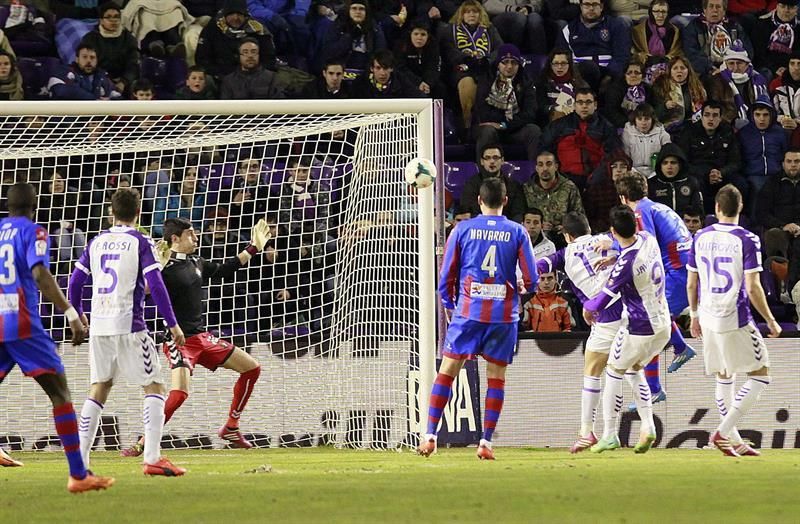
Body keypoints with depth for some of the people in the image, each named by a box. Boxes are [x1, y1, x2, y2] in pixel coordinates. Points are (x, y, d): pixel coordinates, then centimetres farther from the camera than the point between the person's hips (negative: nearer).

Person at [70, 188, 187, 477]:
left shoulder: (96, 242, 10)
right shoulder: (140, 242, -4)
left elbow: (75, 282, 13)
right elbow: (156, 285, -12)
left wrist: (77, 315, 29)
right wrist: (173, 324, -8)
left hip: (99, 325, 5)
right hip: (129, 326, -5)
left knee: (99, 388, 13)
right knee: (153, 386, 1)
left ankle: (80, 459, 7)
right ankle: (152, 458, -11)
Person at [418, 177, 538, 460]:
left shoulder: (463, 229, 3)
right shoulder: (517, 232, 3)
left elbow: (446, 277, 4)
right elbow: (530, 281, 1)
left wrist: (449, 307, 18)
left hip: (468, 310, 0)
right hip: (504, 314, 0)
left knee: (447, 371, 3)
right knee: (497, 376, 7)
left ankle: (430, 436, -4)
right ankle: (486, 442, 3)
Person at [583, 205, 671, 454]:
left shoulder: (625, 264, -26)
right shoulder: (648, 240, -4)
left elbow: (602, 300, -18)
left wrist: (588, 307, 3)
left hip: (639, 329, -8)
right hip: (663, 325, 8)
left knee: (614, 372, 10)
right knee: (634, 370, 24)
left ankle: (610, 435, 13)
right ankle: (648, 426, 11)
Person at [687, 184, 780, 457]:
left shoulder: (701, 237, 3)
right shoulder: (747, 240, -12)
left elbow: (691, 284, 9)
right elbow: (752, 288, -15)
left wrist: (695, 315, 24)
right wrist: (771, 322, -5)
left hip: (708, 320, 6)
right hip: (736, 321, -6)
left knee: (724, 378, 17)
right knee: (760, 376, 5)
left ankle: (734, 442, 18)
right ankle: (722, 432, -6)